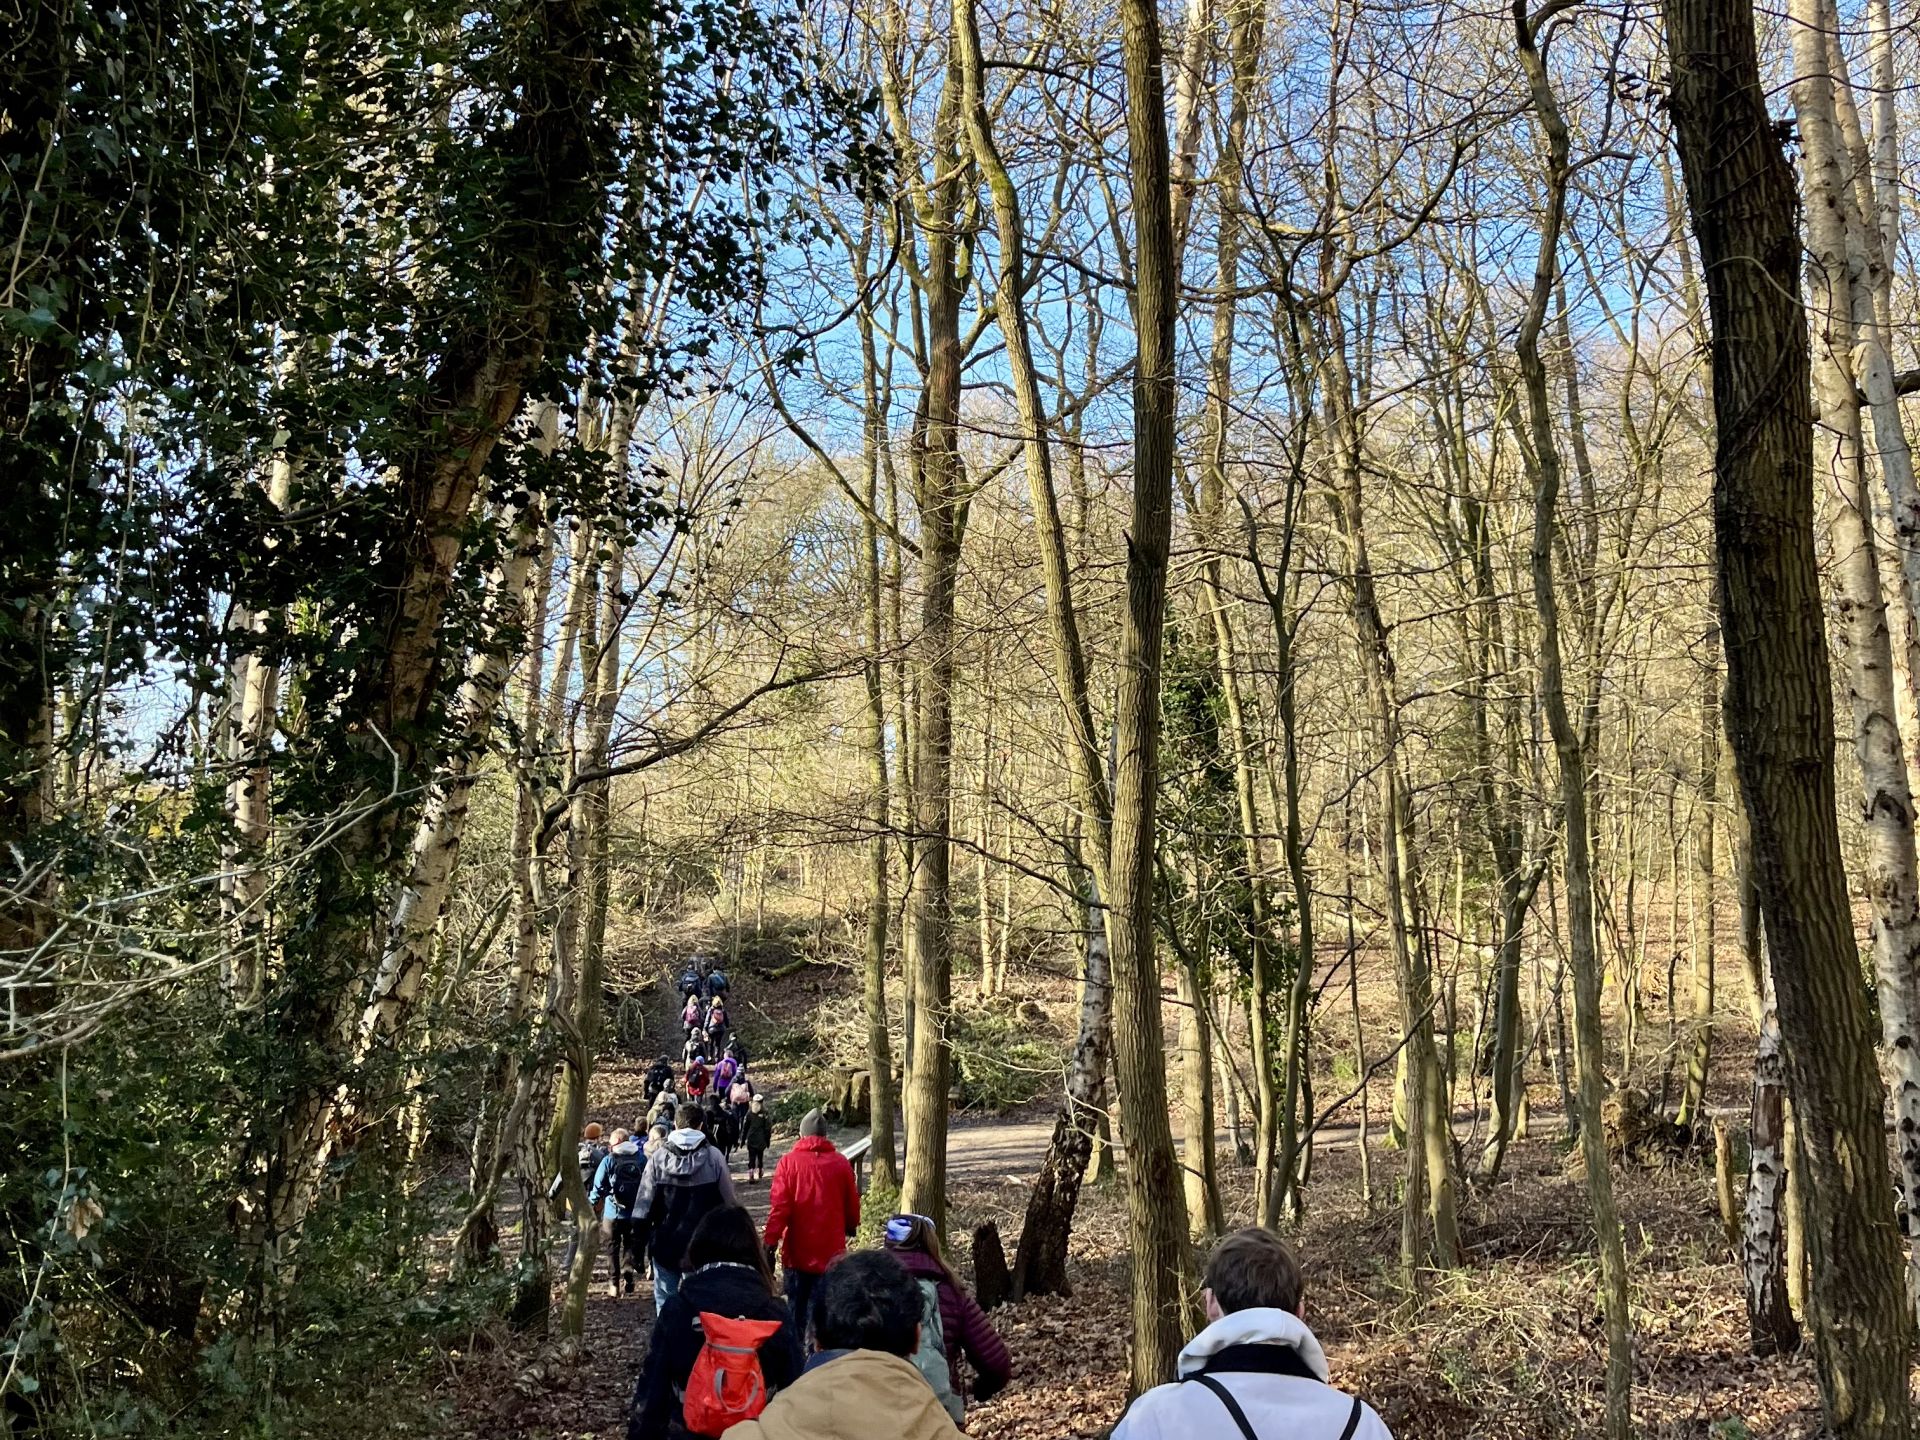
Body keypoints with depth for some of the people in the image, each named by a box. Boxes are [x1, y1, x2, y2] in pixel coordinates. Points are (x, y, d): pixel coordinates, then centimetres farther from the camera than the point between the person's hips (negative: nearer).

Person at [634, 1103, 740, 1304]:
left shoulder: (659, 1157, -4)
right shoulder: (714, 1157, -6)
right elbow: (730, 1201, -3)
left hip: (665, 1244, 0)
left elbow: (644, 1201, -2)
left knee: (665, 1299, 11)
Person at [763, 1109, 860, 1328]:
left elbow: (779, 1206, -11)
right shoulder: (841, 1163, -2)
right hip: (830, 1251, 0)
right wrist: (851, 1227, 27)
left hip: (796, 1252, 0)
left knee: (796, 1304, 13)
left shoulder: (788, 1162, -6)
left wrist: (771, 1240, -5)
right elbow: (852, 1204, 8)